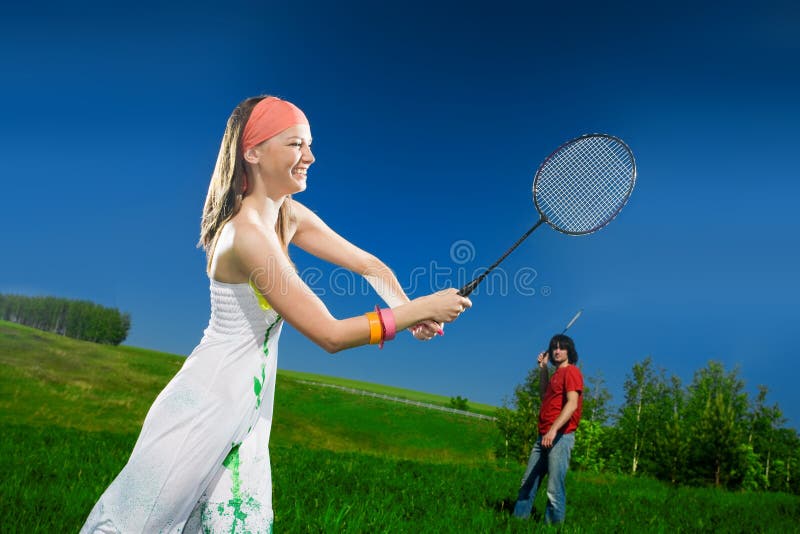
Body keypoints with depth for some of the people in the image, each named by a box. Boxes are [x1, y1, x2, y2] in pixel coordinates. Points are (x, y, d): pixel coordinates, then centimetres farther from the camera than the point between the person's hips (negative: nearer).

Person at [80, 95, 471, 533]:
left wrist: (410, 312, -11)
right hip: (205, 410, -8)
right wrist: (422, 307, -21)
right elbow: (330, 335, -26)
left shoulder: (289, 216, 1)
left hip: (247, 413, 8)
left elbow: (369, 265, 6)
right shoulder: (247, 234, -26)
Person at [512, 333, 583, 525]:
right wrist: (543, 368, 24)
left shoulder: (571, 371, -6)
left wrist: (553, 430, -28)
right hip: (544, 437, 9)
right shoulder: (556, 374, 20)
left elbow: (572, 404, -18)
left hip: (560, 436, -9)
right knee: (527, 483, 9)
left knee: (555, 489, -10)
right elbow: (545, 397, 31)